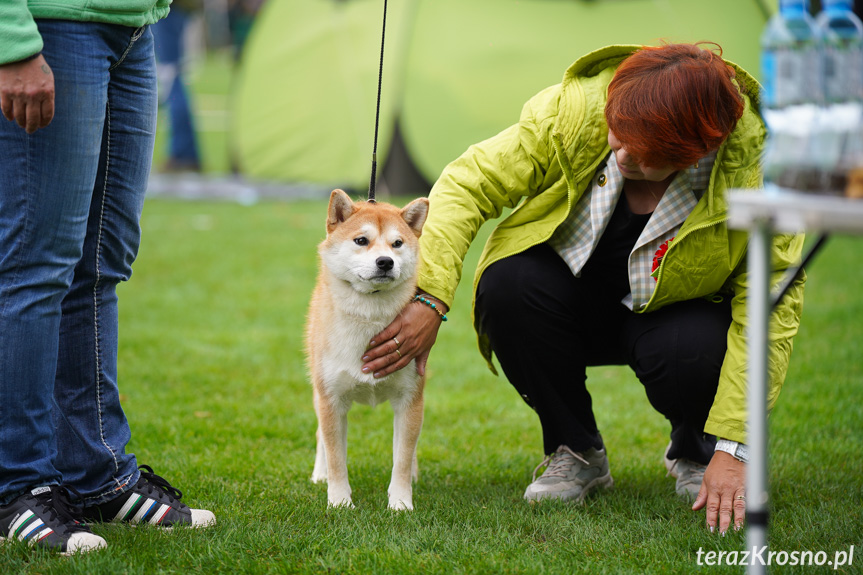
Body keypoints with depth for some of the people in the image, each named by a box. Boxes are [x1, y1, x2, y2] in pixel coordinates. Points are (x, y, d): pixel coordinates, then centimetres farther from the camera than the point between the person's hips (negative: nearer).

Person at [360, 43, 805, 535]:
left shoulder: (756, 167, -29)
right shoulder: (576, 108, -25)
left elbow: (768, 310, -25)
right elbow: (467, 183, -18)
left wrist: (731, 449, -30)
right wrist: (431, 300, -30)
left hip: (675, 311, -2)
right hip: (576, 294, 2)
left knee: (691, 353, -36)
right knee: (507, 285, -30)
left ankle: (696, 453, 3)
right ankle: (576, 452, -6)